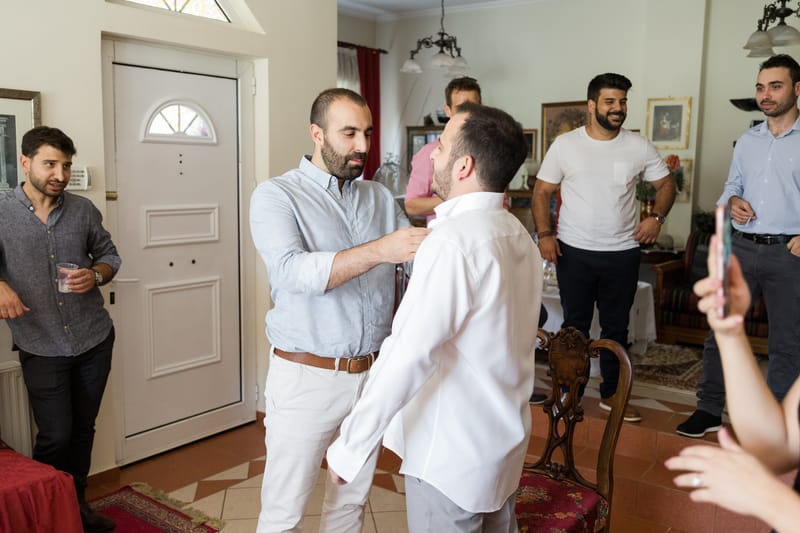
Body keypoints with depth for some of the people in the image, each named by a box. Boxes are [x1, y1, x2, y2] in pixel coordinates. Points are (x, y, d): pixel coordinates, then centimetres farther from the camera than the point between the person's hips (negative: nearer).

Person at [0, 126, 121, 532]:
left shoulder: (83, 210, 1)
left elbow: (109, 255, 11)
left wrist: (95, 275, -11)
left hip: (94, 340, 3)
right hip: (41, 348, -3)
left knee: (83, 429, 15)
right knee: (55, 436, 0)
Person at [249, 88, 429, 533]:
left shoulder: (381, 197, 9)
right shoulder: (276, 195, -7)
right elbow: (293, 272, -24)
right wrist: (379, 251, -34)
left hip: (373, 373, 5)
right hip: (307, 376, -4)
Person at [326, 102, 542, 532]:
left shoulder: (453, 241, -24)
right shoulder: (518, 235, 4)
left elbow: (408, 356, -28)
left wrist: (349, 448, -20)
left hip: (451, 453, -8)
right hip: (503, 440, 8)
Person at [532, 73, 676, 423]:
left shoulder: (639, 147, 2)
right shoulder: (565, 144, -2)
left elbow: (666, 184, 11)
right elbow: (542, 191, 0)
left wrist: (657, 216, -8)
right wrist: (544, 234, -12)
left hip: (622, 253, 2)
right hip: (574, 252, -2)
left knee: (616, 327, 12)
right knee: (575, 326, 8)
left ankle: (611, 393, 27)